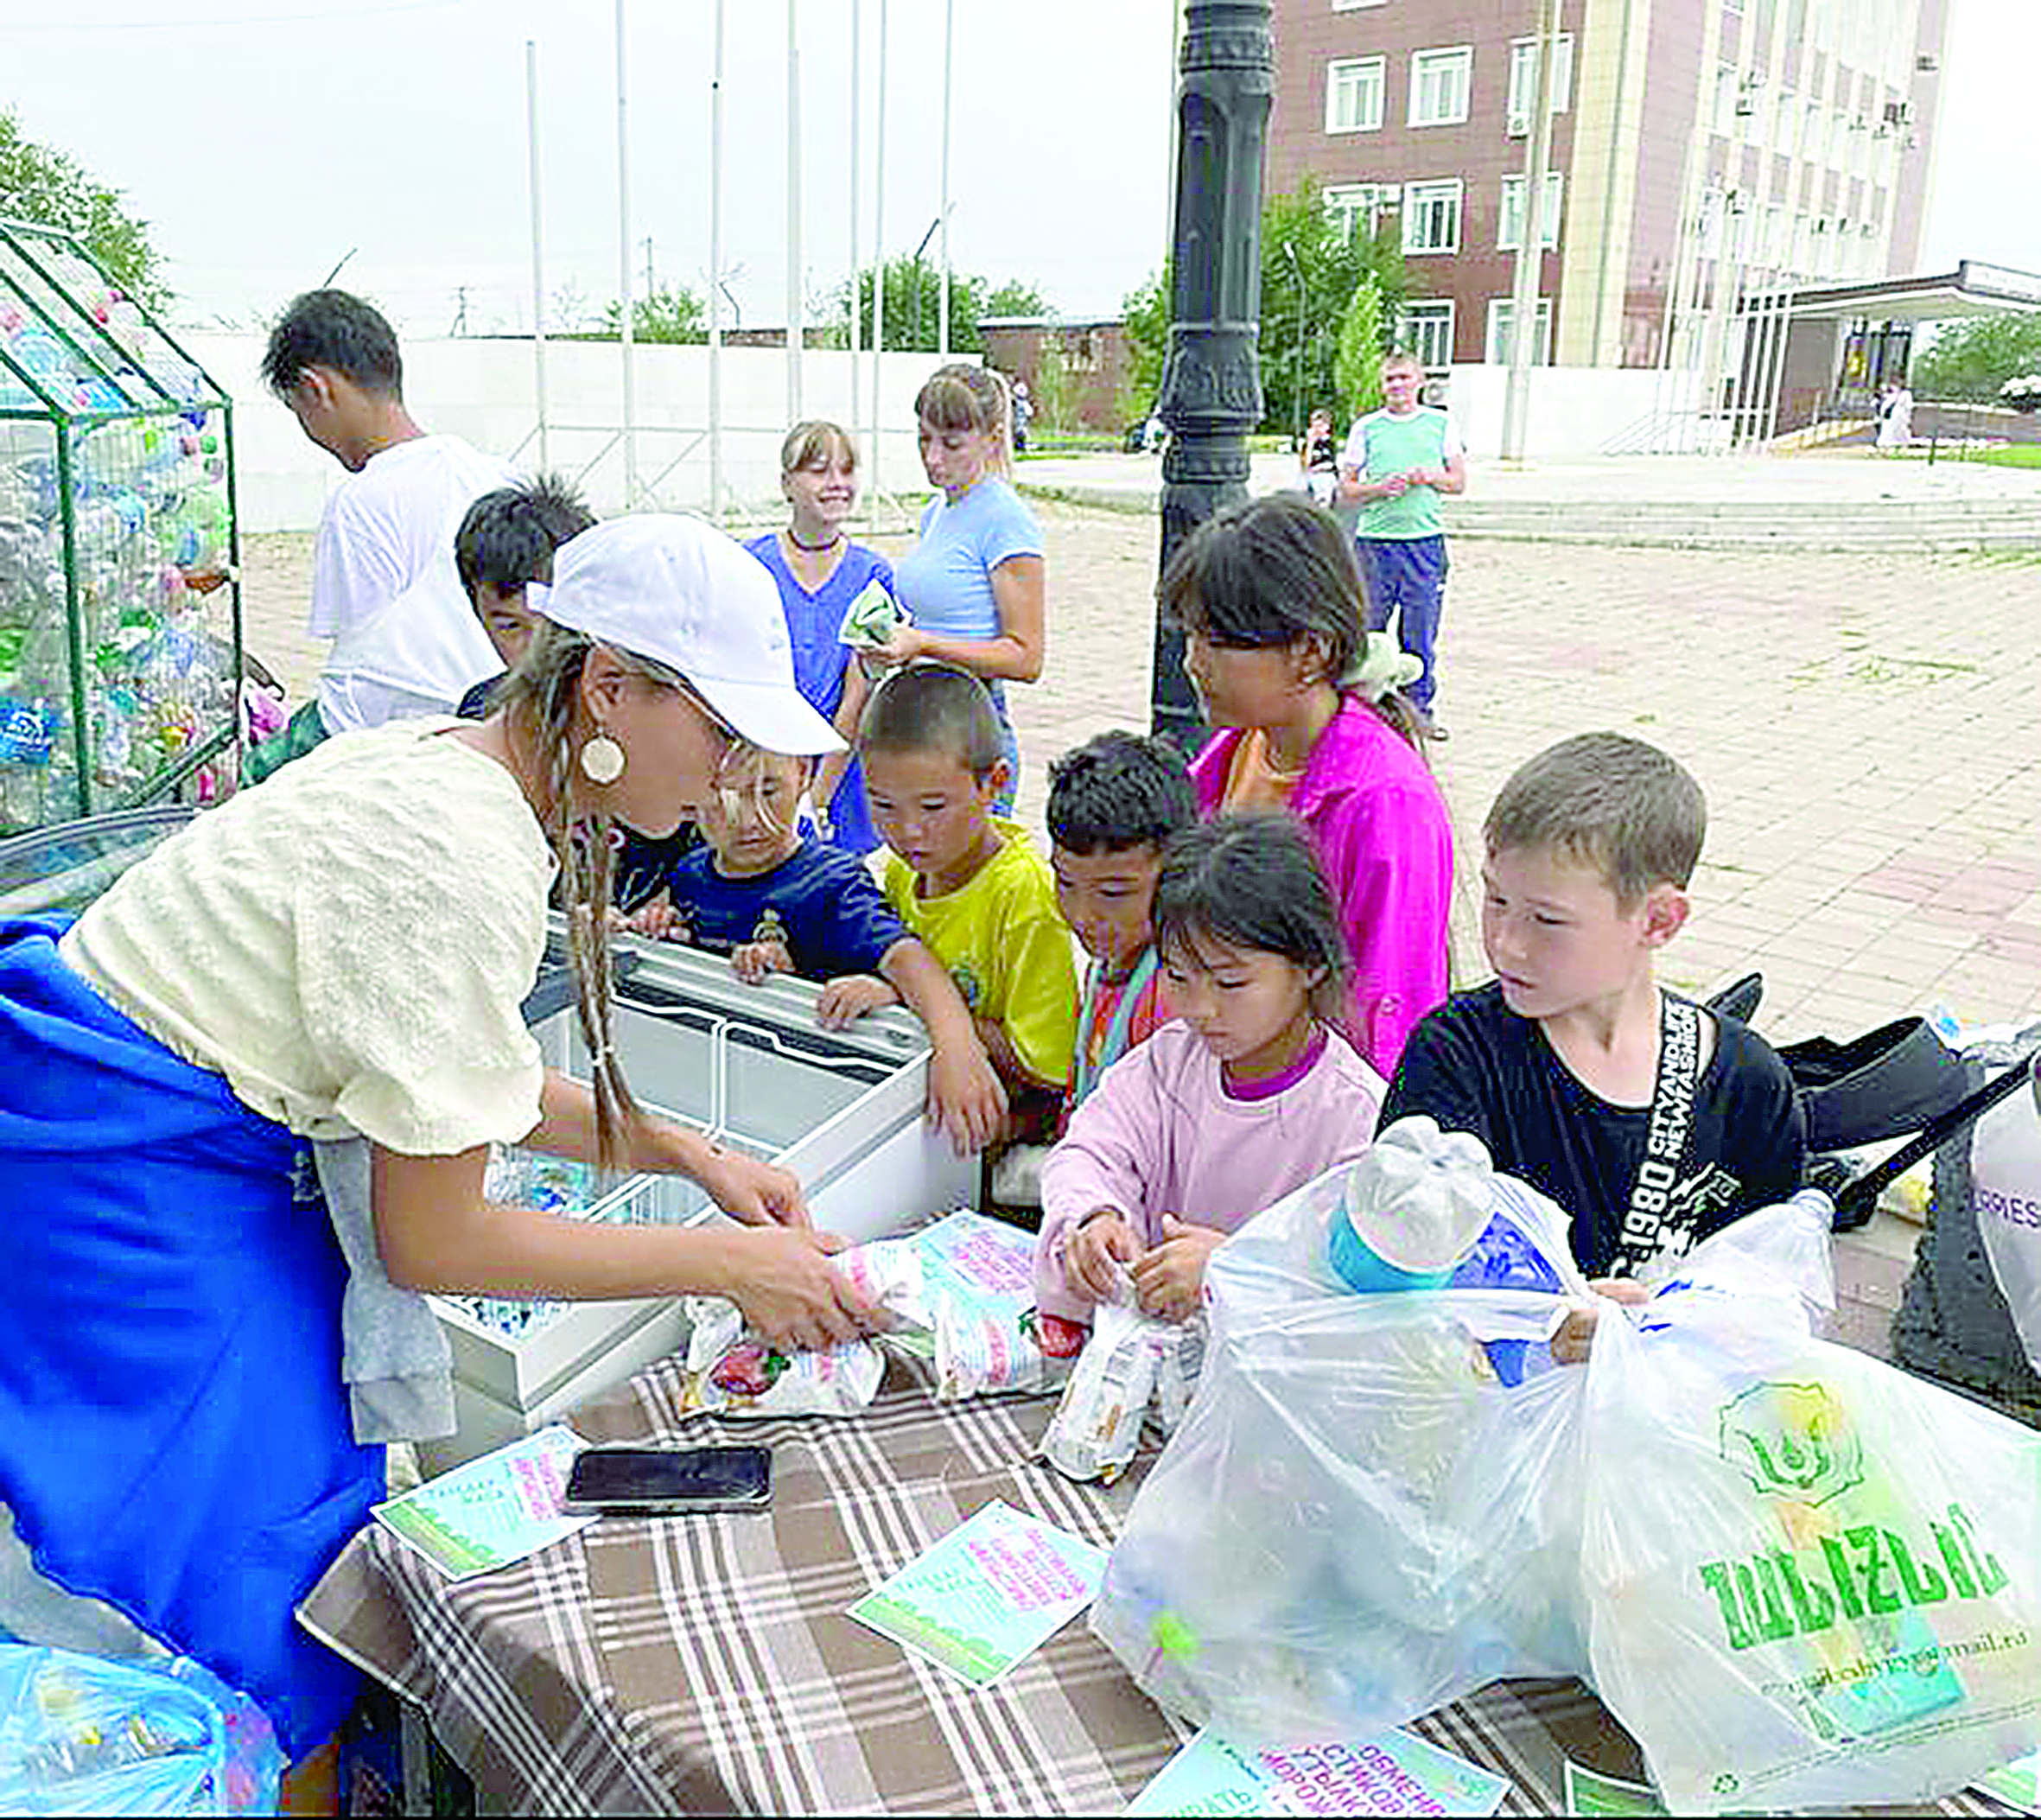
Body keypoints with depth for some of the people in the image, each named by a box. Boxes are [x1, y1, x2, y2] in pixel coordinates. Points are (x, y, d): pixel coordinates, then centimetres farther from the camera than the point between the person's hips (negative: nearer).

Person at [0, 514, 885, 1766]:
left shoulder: (456, 763, 1)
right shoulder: (460, 858, -28)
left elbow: (447, 1074, 12)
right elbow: (429, 1241, -20)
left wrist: (686, 1152, 5)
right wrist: (726, 1265, -14)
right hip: (125, 1172, -9)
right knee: (252, 1571, -2)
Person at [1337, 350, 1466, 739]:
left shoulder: (1441, 424, 10)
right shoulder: (1365, 428, 7)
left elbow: (1459, 483, 12)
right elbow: (1346, 490, 7)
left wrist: (1428, 476, -8)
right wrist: (1381, 488, -11)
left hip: (1425, 539, 0)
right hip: (1374, 540, 0)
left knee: (1421, 633, 3)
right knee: (1367, 628, 0)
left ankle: (1420, 708, 13)